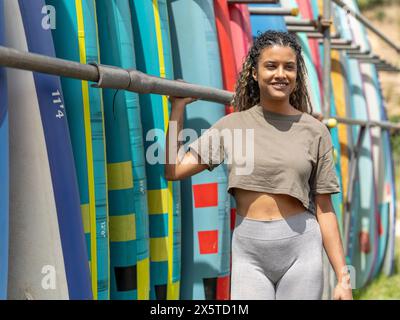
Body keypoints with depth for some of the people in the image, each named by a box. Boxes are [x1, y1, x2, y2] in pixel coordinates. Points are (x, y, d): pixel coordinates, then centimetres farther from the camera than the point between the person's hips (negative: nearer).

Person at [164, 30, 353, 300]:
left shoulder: (315, 131, 3)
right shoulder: (233, 125, 5)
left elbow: (324, 209, 4)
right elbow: (174, 170, 1)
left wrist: (343, 277, 0)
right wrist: (178, 107, 5)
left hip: (301, 248, 0)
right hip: (249, 251, 0)